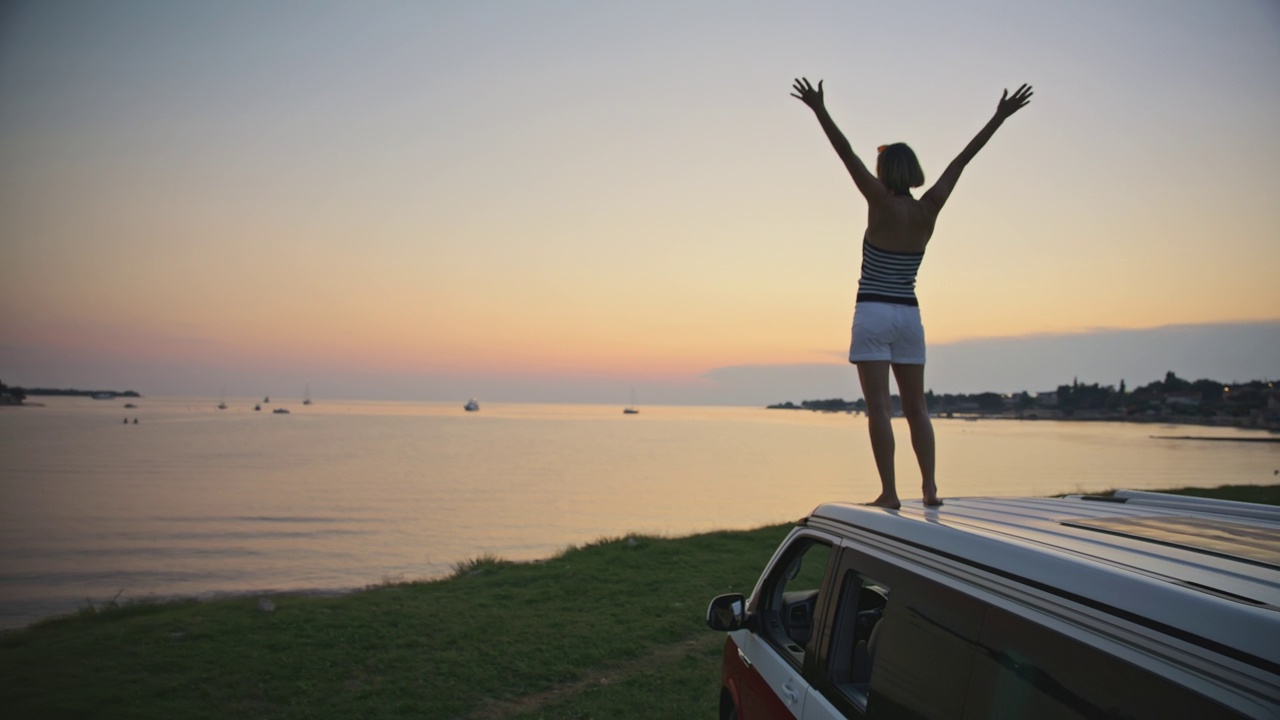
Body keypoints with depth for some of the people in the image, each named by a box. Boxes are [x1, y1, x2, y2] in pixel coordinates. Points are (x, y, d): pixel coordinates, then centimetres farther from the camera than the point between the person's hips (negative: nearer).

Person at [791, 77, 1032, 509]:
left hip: (873, 314, -5)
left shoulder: (883, 205, -9)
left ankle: (889, 492, -7)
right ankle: (929, 487, 8)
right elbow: (962, 160, 7)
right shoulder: (929, 210, 2)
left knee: (879, 408, -5)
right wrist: (1000, 117, 14)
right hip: (909, 316, 5)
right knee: (916, 407, 11)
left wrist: (820, 111, -15)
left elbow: (847, 155, -13)